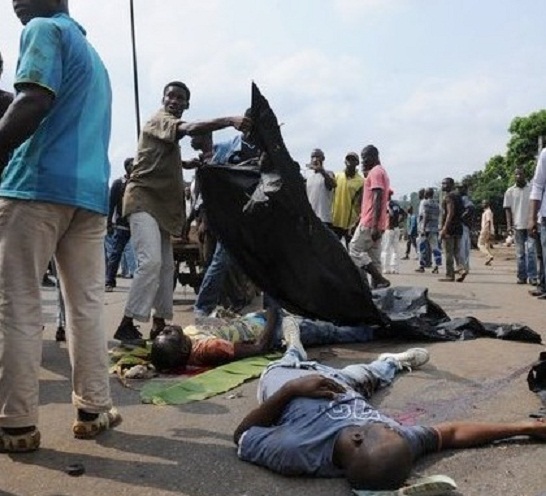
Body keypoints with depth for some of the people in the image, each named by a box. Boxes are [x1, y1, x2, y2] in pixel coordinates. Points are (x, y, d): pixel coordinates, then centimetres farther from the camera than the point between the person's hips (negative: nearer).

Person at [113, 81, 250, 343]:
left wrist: (186, 163, 21)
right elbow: (190, 128, -28)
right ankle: (126, 325, -20)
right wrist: (229, 121, -40)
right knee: (150, 261, -23)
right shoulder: (159, 120, -7)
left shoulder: (171, 129, 23)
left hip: (161, 202, 10)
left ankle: (159, 324, 16)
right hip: (143, 198, -10)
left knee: (166, 265, 9)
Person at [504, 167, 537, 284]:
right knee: (520, 253, 7)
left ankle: (532, 276, -6)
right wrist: (509, 224, -4)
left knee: (531, 251, -8)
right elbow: (507, 209, 6)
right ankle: (521, 276, 11)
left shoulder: (532, 189, 2)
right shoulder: (510, 191, 6)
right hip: (517, 225, 2)